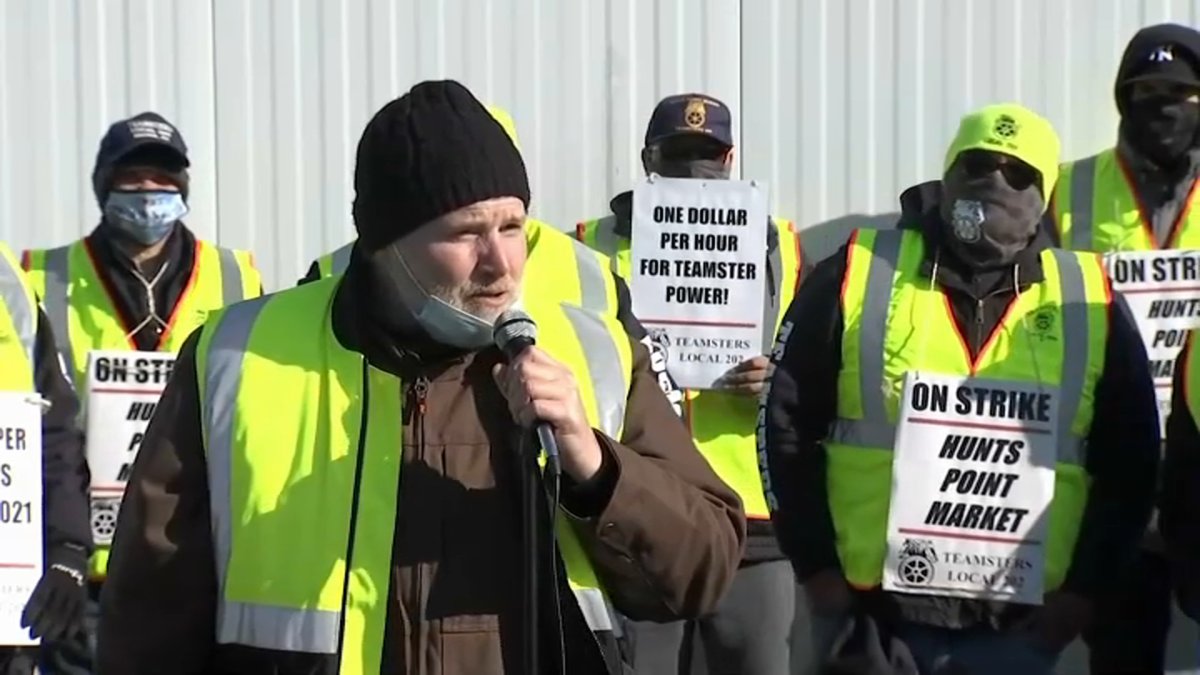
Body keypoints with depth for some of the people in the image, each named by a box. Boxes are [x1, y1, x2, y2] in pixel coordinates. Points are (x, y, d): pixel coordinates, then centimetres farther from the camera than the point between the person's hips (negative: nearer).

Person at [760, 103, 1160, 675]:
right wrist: (816, 567, -2)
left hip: (1021, 625, 1)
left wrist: (1083, 588, 1)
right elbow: (785, 424, 3)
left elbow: (1129, 462, 9)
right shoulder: (858, 275, 2)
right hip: (869, 612, -1)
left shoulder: (1092, 305, 6)